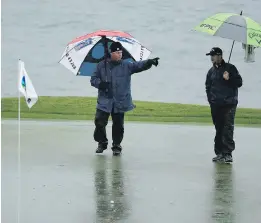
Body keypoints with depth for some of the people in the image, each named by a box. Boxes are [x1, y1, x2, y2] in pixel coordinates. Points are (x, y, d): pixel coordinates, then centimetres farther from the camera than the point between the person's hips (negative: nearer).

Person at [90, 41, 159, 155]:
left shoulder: (126, 65, 2)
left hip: (120, 102, 0)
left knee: (118, 125, 4)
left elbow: (139, 65, -12)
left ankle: (116, 146, 21)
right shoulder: (101, 65, 3)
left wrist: (149, 62, -30)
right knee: (99, 122, -3)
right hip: (104, 102, 0)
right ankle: (102, 143, 21)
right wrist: (100, 83, -15)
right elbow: (93, 79, 6)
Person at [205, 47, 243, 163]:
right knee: (219, 129, 9)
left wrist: (228, 79, -18)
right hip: (216, 105, 5)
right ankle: (219, 153, 14)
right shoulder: (211, 71, 14)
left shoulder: (230, 68, -1)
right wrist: (210, 98, 7)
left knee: (228, 129, -11)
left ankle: (228, 153, -13)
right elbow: (208, 87, 21)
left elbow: (239, 82, -3)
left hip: (229, 104, -5)